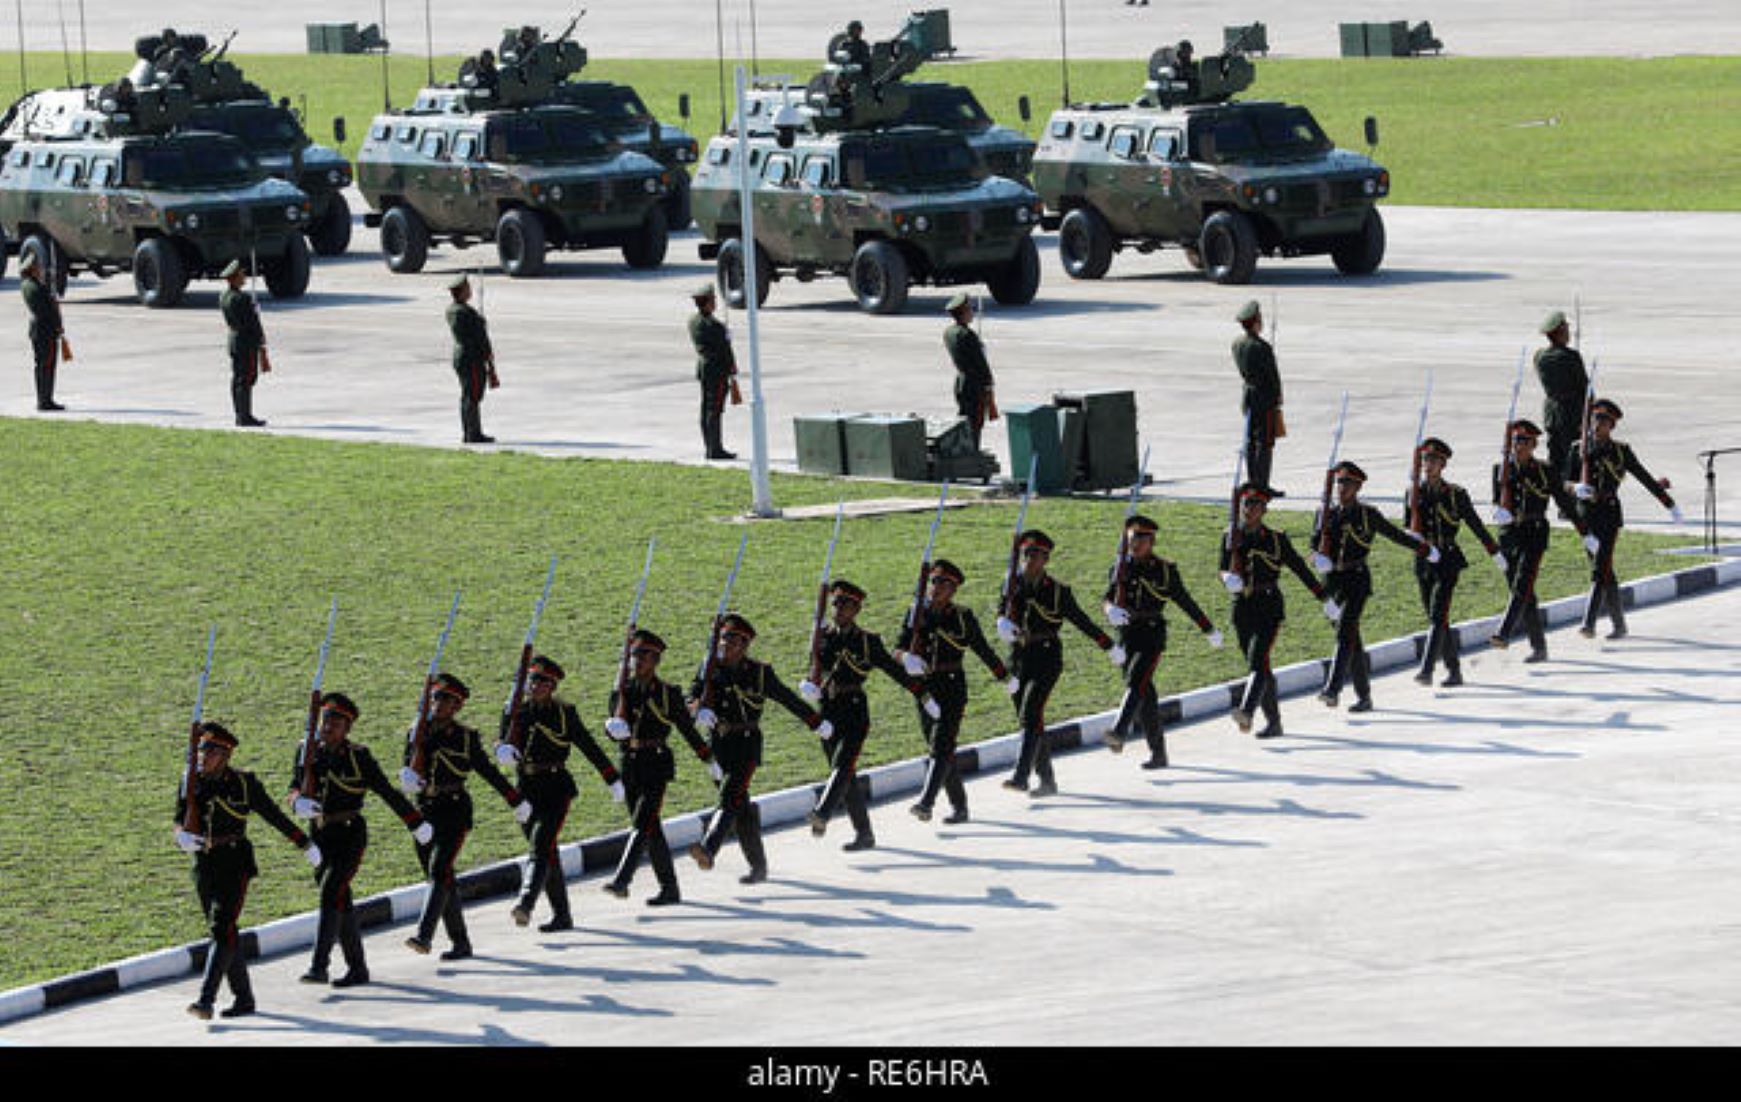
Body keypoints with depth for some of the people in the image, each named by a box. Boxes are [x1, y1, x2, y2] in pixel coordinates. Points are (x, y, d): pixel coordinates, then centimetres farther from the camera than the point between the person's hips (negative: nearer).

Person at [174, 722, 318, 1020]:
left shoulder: (244, 783, -3)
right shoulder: (191, 783, 6)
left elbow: (275, 816, 5)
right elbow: (179, 822, 5)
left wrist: (306, 844, 11)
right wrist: (183, 838, -20)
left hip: (234, 864, -5)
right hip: (205, 866, 5)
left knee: (222, 929, -14)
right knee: (225, 931, 10)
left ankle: (206, 998, -22)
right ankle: (244, 998, 21)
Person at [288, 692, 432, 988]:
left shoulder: (358, 756, -6)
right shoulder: (307, 751, 4)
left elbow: (388, 792, 1)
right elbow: (293, 789, 1)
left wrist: (416, 824, 9)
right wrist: (299, 802, -24)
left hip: (350, 836, -5)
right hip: (320, 836, 5)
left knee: (331, 895, -18)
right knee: (341, 902, 12)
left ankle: (319, 965, -22)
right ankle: (357, 968, 22)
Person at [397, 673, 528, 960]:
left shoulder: (466, 736, 1)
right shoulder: (417, 733, 9)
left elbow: (488, 771, 9)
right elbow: (409, 767, 4)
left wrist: (516, 801, 15)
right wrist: (409, 778, -21)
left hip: (454, 810, -4)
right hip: (425, 812, 4)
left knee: (439, 871, -18)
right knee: (443, 879, 8)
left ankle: (424, 935, -28)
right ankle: (461, 943, 17)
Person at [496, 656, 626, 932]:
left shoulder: (564, 713, -1)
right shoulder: (516, 712, 8)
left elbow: (589, 747, 5)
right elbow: (503, 740, -3)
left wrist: (613, 780, 10)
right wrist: (504, 750, -29)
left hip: (556, 788, -5)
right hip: (526, 790, 5)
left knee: (541, 845, -21)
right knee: (548, 853, 12)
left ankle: (526, 903, -36)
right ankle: (562, 915, 21)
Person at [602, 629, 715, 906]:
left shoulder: (668, 694, 1)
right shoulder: (622, 693, 10)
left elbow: (688, 729, 8)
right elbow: (613, 732, 4)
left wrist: (710, 761, 12)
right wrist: (614, 727, -20)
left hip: (657, 764, -5)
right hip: (630, 766, 5)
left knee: (642, 823, -17)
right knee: (651, 829, 9)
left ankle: (621, 880, -27)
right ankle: (670, 888, 17)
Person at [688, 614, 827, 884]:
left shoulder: (759, 672, 0)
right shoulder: (711, 669, 6)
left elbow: (789, 699, 10)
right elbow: (693, 696, -6)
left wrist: (817, 723, 19)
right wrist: (700, 709, -30)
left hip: (746, 743, -4)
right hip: (718, 743, 4)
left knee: (730, 796, -21)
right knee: (742, 807, 10)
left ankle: (708, 849, -38)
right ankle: (758, 866, 20)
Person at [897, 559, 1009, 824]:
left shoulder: (962, 617, -2)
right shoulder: (918, 614, 6)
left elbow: (983, 650, 9)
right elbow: (898, 649, 0)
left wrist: (1006, 677, 19)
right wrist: (906, 658, -25)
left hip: (952, 688, -5)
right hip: (925, 688, 5)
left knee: (941, 746, -16)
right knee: (935, 749, 10)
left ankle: (926, 802, -28)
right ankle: (959, 806, 24)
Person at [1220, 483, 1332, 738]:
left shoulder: (1276, 539, 0)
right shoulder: (1230, 537, 8)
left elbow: (1300, 569, 6)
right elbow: (1224, 570, 1)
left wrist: (1325, 598, 9)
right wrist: (1229, 578, -24)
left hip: (1269, 607, -4)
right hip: (1242, 609, 4)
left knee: (1257, 660, -21)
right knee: (1260, 668, 10)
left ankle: (1246, 712, -38)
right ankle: (1273, 722, 20)